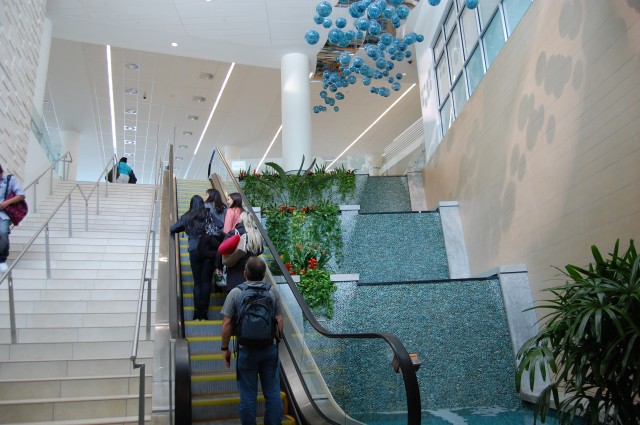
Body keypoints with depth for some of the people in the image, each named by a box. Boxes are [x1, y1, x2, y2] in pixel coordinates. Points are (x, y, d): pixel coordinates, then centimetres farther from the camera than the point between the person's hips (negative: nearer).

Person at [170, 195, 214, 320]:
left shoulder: (187, 217, 6)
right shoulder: (208, 214, 3)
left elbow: (172, 228, 11)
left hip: (194, 251, 1)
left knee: (197, 282, 8)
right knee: (206, 281, 4)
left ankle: (197, 313, 4)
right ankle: (204, 313, 3)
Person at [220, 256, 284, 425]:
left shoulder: (235, 293, -6)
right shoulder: (273, 292, -1)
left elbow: (227, 324, -8)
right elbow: (280, 320, 1)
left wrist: (225, 348, 2)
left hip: (246, 350, -2)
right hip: (270, 349, 2)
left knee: (248, 396, 8)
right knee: (272, 393, 10)